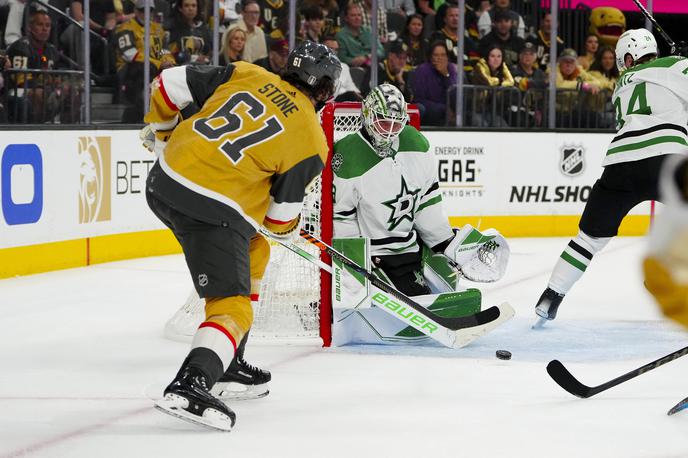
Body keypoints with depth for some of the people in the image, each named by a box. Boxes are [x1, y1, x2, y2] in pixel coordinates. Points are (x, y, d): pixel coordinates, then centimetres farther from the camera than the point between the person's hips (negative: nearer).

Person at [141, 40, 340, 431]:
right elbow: (281, 214, 4)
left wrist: (159, 130, 29)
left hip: (166, 179, 8)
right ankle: (190, 385, -31)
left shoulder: (247, 74, 11)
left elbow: (171, 84, 11)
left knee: (253, 251, 28)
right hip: (214, 211, -8)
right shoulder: (312, 142, 0)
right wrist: (289, 229, 28)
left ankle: (226, 361, 31)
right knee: (233, 308, -6)